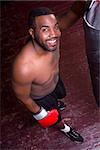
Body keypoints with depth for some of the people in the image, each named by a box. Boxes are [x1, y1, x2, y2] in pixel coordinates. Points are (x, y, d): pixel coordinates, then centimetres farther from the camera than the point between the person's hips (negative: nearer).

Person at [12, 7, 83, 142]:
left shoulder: (52, 40, -29)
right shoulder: (24, 68, -48)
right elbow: (23, 97, -27)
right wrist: (38, 113, -10)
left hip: (55, 80, 5)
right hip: (40, 97, -5)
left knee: (61, 95, 37)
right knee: (56, 117, 25)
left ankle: (53, 104, 73)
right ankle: (63, 127, 61)